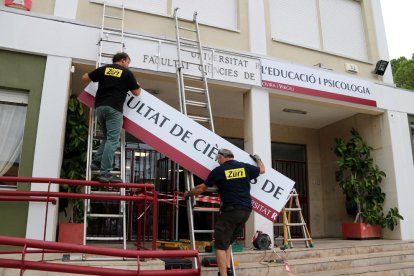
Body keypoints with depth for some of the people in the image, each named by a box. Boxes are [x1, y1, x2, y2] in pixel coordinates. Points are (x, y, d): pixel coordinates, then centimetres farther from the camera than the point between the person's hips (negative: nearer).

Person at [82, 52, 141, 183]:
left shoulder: (103, 69, 15)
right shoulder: (127, 73, 7)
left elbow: (85, 78, 20)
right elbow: (136, 92, 13)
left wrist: (97, 75, 39)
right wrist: (138, 85, 35)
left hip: (99, 107, 6)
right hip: (114, 108, -6)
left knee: (107, 137, 22)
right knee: (112, 140, -8)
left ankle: (97, 161, 11)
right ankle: (105, 173, -13)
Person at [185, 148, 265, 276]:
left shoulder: (218, 170, -3)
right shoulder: (245, 167, 8)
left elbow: (202, 188, 7)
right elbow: (262, 170, 27)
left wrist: (188, 193, 25)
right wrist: (258, 159, 47)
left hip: (230, 210, -6)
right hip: (246, 210, 6)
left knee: (220, 245, 1)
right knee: (227, 242, 21)